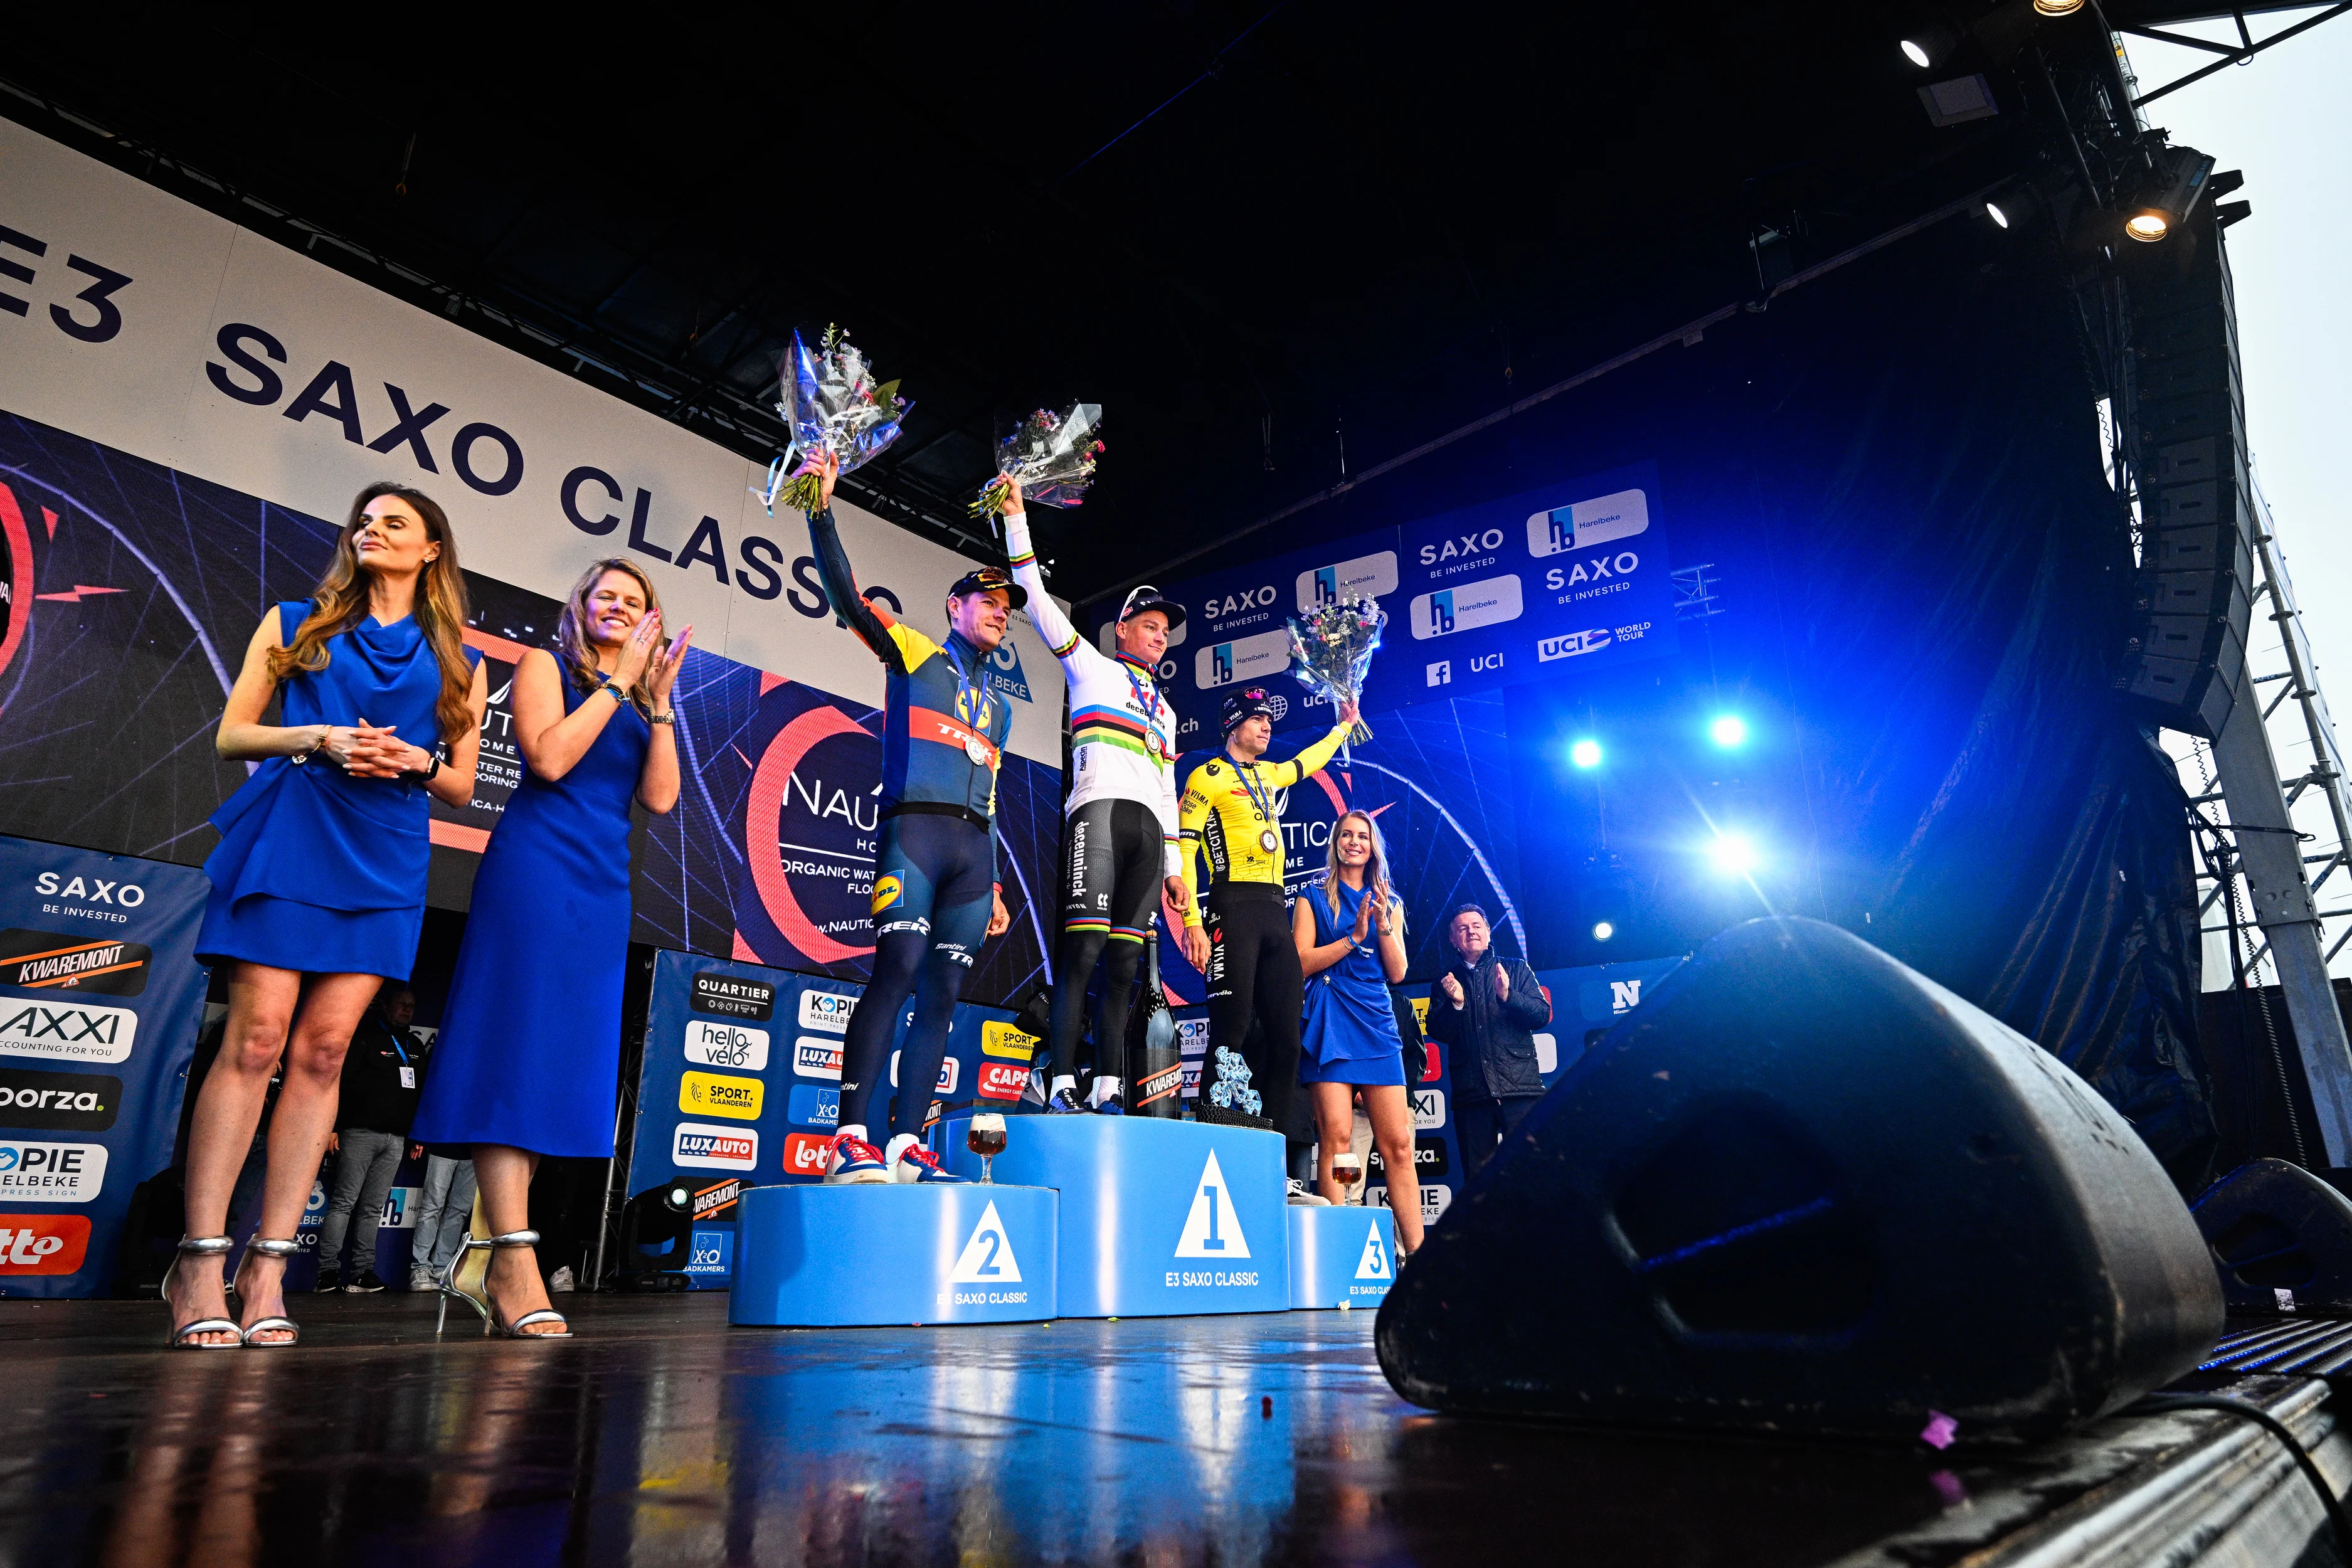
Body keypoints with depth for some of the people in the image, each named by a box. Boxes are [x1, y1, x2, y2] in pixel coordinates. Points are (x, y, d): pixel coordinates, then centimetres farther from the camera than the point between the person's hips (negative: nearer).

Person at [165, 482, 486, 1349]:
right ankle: (200, 1260, -6)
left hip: (385, 861, 1)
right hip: (287, 838, -1)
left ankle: (268, 1268, -1)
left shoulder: (457, 662, 17)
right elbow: (230, 736, 9)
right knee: (256, 1038, -11)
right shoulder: (294, 625, 16)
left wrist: (418, 760, -5)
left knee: (323, 1050, -4)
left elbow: (461, 787, 16)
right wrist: (318, 738, -9)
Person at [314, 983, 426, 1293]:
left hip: (397, 1139, 5)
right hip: (361, 1132, -5)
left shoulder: (416, 1047, 19)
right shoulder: (365, 1038, 1)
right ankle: (328, 1272, -4)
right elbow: (339, 1081, -6)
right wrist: (333, 1127, -13)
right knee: (343, 1202, -6)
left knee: (373, 1208, 4)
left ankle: (362, 1273, 4)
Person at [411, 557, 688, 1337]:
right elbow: (549, 757, -11)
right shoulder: (545, 666, 6)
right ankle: (513, 1261, -13)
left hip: (603, 887, 6)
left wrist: (659, 699, 2)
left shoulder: (637, 705, 20)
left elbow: (659, 797, 6)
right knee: (516, 1051, -11)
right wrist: (617, 682, -6)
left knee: (563, 1061, 3)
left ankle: (480, 1251, 10)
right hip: (536, 868, -6)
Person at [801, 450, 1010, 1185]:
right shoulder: (914, 655, 13)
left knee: (944, 993, -2)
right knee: (897, 972, -19)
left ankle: (907, 1145, -2)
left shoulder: (998, 707, 27)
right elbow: (847, 594, -1)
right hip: (916, 827, -6)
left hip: (973, 848, 6)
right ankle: (852, 1140, -18)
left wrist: (995, 887, 21)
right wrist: (822, 512, -12)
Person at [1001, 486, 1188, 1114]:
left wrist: (1174, 865, 20)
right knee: (1083, 947, -17)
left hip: (1148, 827, 6)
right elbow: (1039, 602, 8)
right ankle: (1062, 1085, -19)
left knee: (1125, 960, -2)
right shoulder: (1092, 668, 17)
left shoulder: (1164, 709, 32)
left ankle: (1109, 1089, -4)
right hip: (1099, 808, -6)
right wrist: (1017, 521, 2)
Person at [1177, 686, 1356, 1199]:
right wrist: (1193, 922, -16)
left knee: (1284, 1035, 3)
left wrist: (1344, 726, 53)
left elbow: (1307, 762, 48)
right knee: (1231, 1034, -13)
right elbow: (1183, 847, -7)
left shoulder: (1269, 775, 24)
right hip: (1234, 908, -7)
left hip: (1275, 912, 7)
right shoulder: (1209, 776, 2)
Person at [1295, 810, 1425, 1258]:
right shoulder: (1314, 897, 10)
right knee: (1336, 1135, -12)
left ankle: (1415, 1252, 0)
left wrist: (1384, 925, -6)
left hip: (1378, 1022, 3)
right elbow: (1301, 964, -1)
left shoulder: (1389, 902, 19)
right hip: (1330, 1022, -3)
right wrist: (1354, 938, -9)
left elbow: (1397, 973, 9)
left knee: (1398, 1143, -2)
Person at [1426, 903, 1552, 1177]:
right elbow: (1438, 1034, 7)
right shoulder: (1445, 983, 17)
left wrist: (1508, 995, -12)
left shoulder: (1516, 970, 15)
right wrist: (1456, 1003, -10)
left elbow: (1542, 1015, 4)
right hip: (1471, 1093, 2)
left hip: (1520, 1087, -1)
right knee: (1477, 1176, 2)